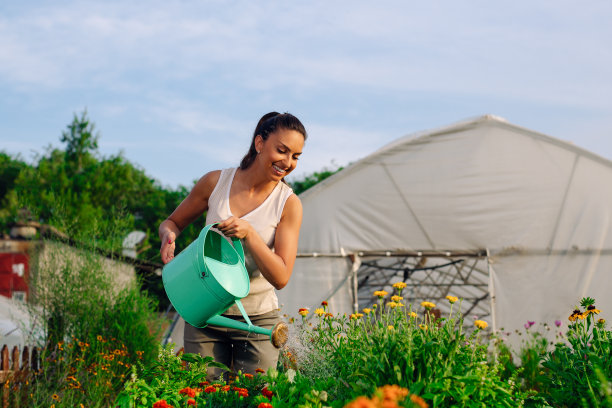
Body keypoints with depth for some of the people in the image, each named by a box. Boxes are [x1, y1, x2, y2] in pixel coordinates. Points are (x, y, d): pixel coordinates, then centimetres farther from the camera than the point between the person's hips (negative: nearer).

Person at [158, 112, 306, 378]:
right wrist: (168, 235, -12)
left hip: (258, 319, -1)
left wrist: (249, 233, -24)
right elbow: (173, 222, 11)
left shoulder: (288, 204, -7)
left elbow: (280, 278, -12)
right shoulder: (215, 182, -3)